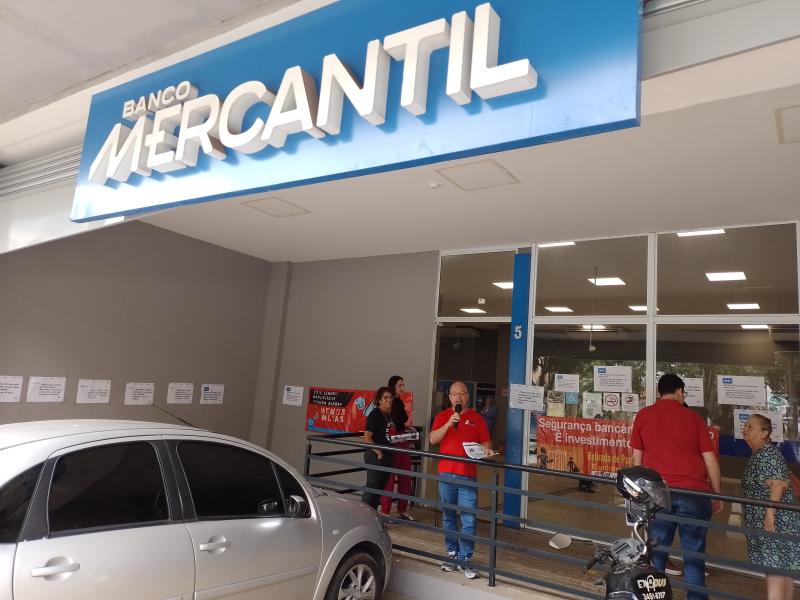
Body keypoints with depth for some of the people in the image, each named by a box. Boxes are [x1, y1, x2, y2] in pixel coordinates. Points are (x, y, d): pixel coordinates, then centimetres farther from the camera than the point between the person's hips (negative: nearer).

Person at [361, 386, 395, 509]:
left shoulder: (389, 415, 12)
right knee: (372, 488, -4)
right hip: (375, 456, -8)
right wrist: (378, 451, -19)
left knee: (380, 488, 14)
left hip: (387, 456, 9)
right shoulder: (375, 414, -13)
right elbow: (367, 438, -17)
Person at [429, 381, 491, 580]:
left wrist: (487, 450, -15)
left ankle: (465, 559, 6)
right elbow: (432, 439, -5)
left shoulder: (477, 418, 7)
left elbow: (485, 443, 8)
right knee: (448, 517, 11)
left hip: (468, 476, -1)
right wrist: (449, 424, -16)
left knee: (469, 519, -3)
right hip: (446, 474, 1)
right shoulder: (442, 416, 8)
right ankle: (452, 554, 24)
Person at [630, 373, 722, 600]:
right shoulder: (692, 417, 3)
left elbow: (637, 458, 8)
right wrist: (717, 494, 13)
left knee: (657, 552, 9)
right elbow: (710, 459, 4)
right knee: (694, 553, 8)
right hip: (694, 492, -1)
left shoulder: (643, 416, 6)